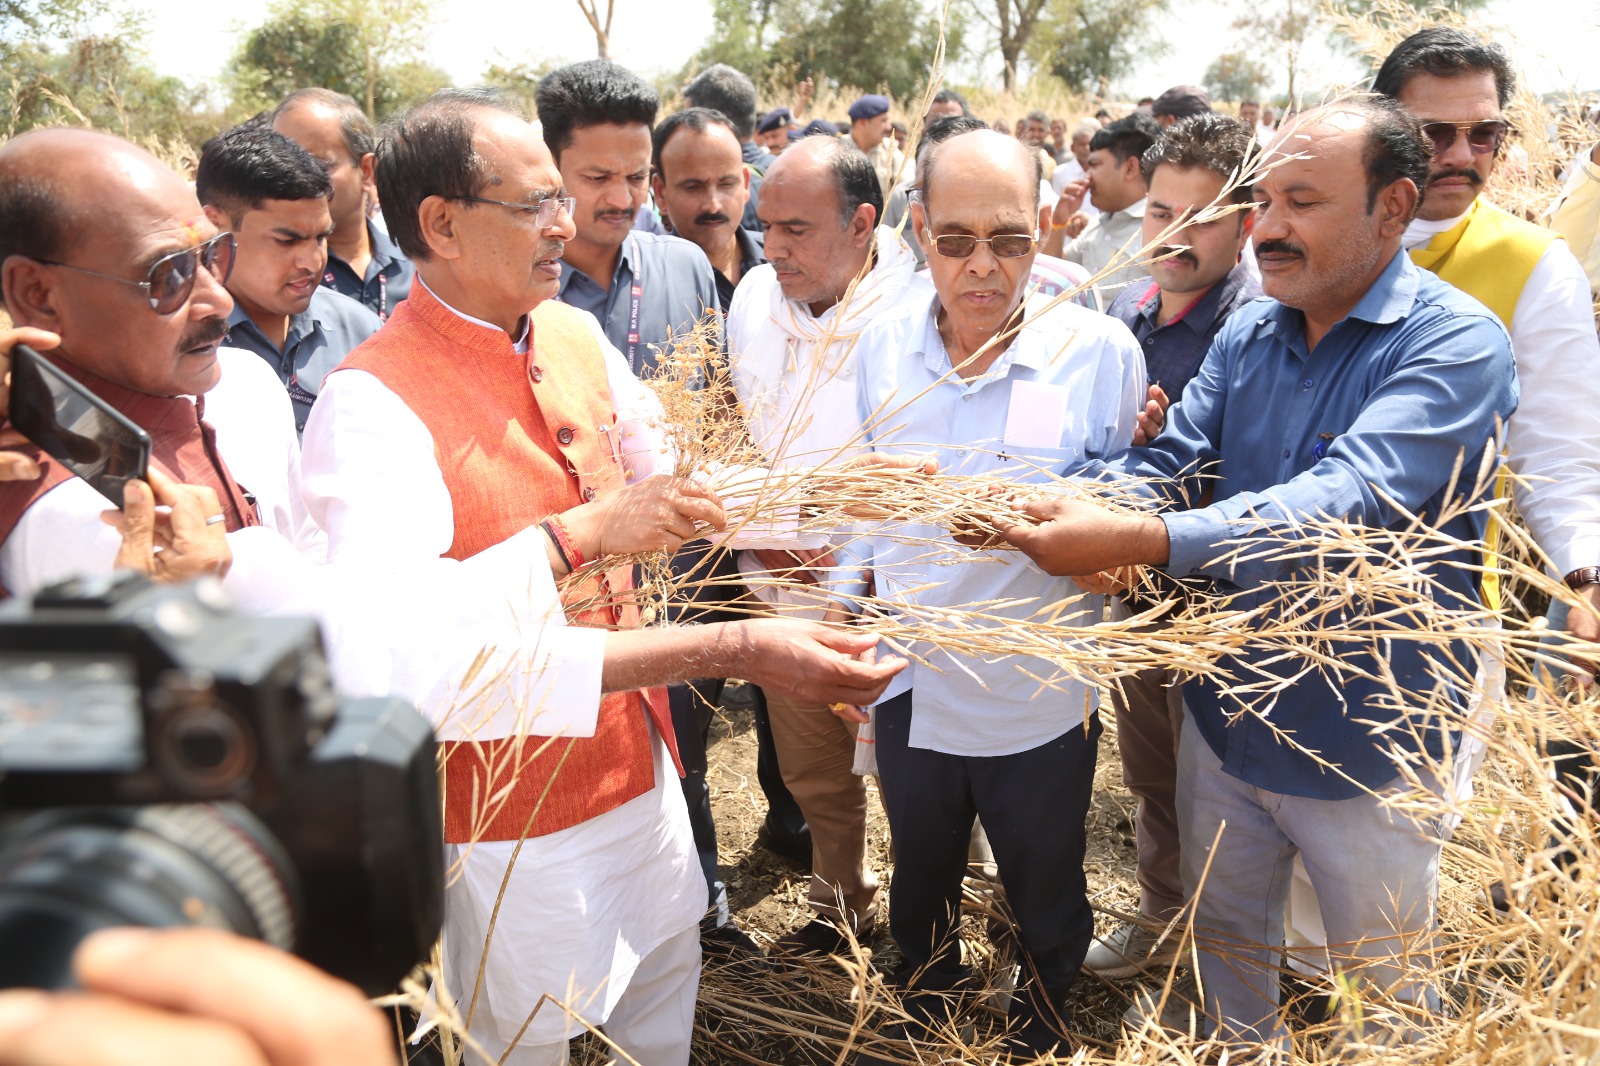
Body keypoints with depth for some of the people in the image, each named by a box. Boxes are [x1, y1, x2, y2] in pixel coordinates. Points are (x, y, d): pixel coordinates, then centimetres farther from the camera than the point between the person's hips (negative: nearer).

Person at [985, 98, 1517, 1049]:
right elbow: (1168, 463, -6)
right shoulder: (1249, 336, 0)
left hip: (1369, 745, -5)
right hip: (1227, 715, 5)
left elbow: (1347, 502, -34)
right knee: (1225, 938, 25)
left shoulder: (1457, 344, -20)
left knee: (1390, 989, 18)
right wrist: (1036, 505, -27)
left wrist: (1138, 540, -45)